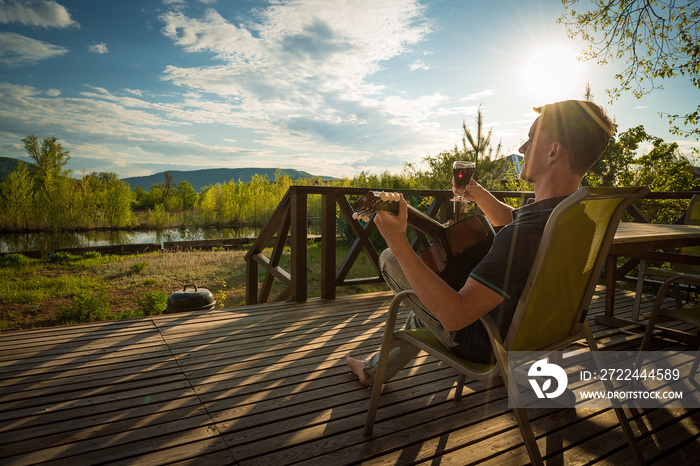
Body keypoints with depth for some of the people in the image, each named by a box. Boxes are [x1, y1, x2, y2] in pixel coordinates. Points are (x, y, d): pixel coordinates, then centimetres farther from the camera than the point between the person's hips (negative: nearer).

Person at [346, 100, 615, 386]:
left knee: (389, 259, 0)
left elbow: (454, 316, -41)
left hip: (485, 343, -8)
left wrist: (398, 243, -42)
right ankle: (375, 369, 46)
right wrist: (479, 194, -5)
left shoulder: (529, 233, -39)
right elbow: (511, 220, 14)